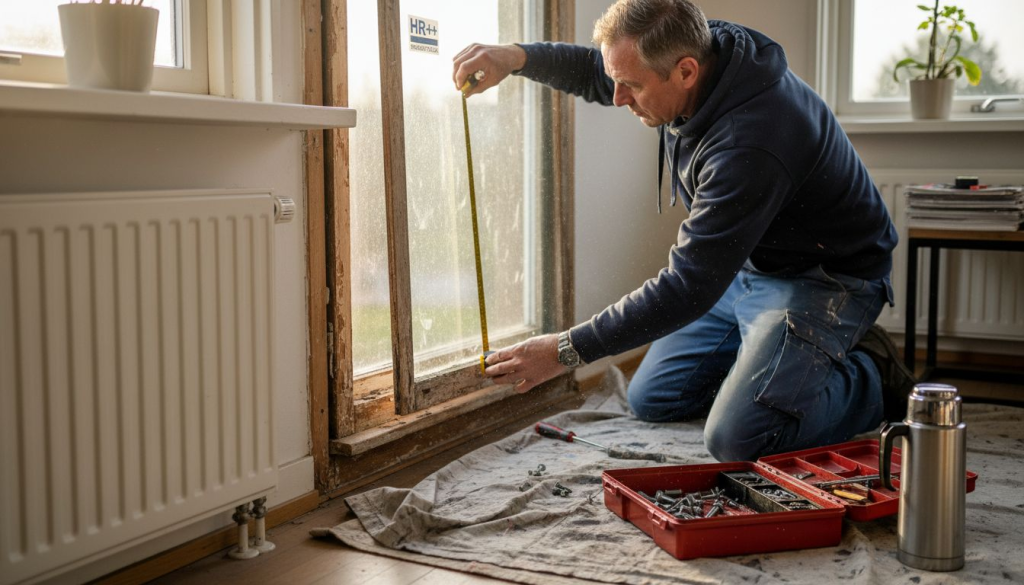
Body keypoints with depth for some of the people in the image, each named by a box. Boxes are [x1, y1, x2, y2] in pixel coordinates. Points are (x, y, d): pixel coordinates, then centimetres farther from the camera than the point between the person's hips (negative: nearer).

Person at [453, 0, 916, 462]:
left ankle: (873, 377, 1)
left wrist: (566, 352, -30)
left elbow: (688, 287, -35)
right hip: (743, 264, 9)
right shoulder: (697, 49, -11)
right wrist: (515, 57, -12)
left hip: (823, 280, -8)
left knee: (736, 440, -23)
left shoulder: (752, 143, -38)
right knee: (650, 399, 9)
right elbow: (591, 71, 8)